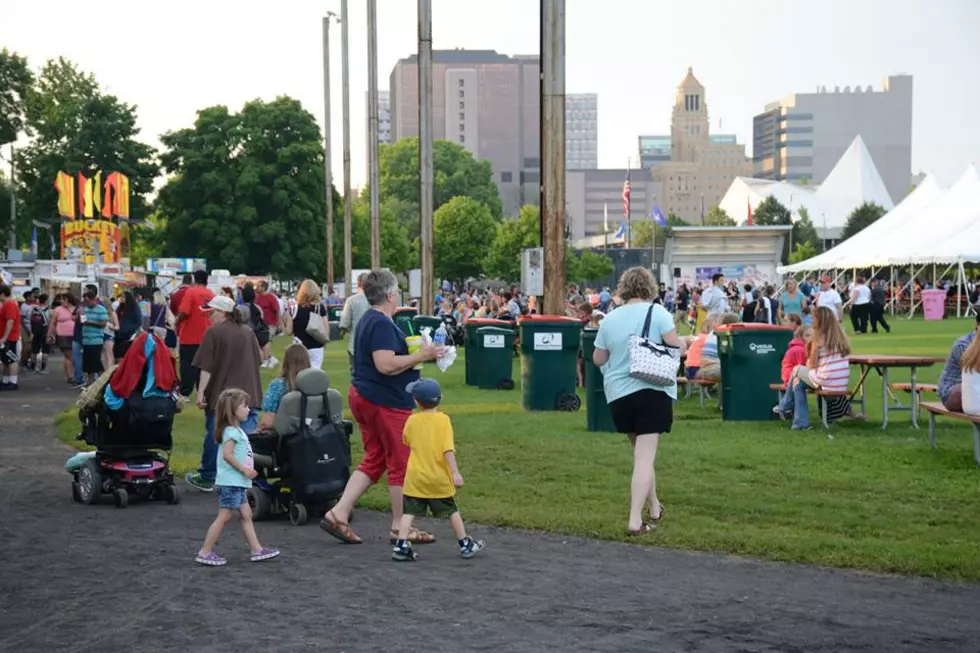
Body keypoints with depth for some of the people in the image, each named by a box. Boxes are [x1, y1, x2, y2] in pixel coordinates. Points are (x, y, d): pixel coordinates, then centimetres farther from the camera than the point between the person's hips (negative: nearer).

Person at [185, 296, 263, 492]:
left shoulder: (214, 333, -9)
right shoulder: (248, 332, 10)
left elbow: (206, 367, -13)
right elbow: (258, 361, 18)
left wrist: (201, 392, -11)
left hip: (221, 395, -4)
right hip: (249, 394, 5)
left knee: (214, 437, 9)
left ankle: (206, 478, 19)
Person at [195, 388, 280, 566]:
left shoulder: (237, 430, 16)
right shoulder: (232, 431, -15)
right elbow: (227, 455, -25)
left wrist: (246, 471, 13)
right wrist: (244, 469, -20)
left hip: (237, 482, 11)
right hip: (230, 482, -11)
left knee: (246, 515, 10)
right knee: (224, 516, -7)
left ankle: (257, 550, 13)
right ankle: (205, 553, -3)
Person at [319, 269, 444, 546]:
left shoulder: (368, 321, 14)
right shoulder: (382, 324, -19)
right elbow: (386, 365, -27)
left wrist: (418, 354, 16)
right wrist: (421, 356, -19)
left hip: (363, 397, 10)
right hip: (386, 401, -10)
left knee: (373, 461, 15)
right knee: (401, 464, 1)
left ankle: (338, 514, 9)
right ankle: (401, 528, 9)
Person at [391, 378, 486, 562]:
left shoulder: (412, 421, 0)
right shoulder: (443, 420, -9)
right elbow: (448, 449, -17)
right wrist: (455, 473, -18)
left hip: (415, 478, 1)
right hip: (439, 479, -1)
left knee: (409, 512, 1)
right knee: (452, 511, 13)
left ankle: (401, 547, -10)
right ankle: (466, 545, 21)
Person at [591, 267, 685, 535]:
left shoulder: (609, 319, 3)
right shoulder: (657, 312, -6)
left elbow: (598, 359, 9)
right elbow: (676, 347, -11)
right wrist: (684, 346, 11)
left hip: (618, 394, 4)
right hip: (652, 391, -4)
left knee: (641, 453, 21)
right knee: (645, 457, -4)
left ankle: (654, 507, 32)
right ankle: (635, 520, -11)